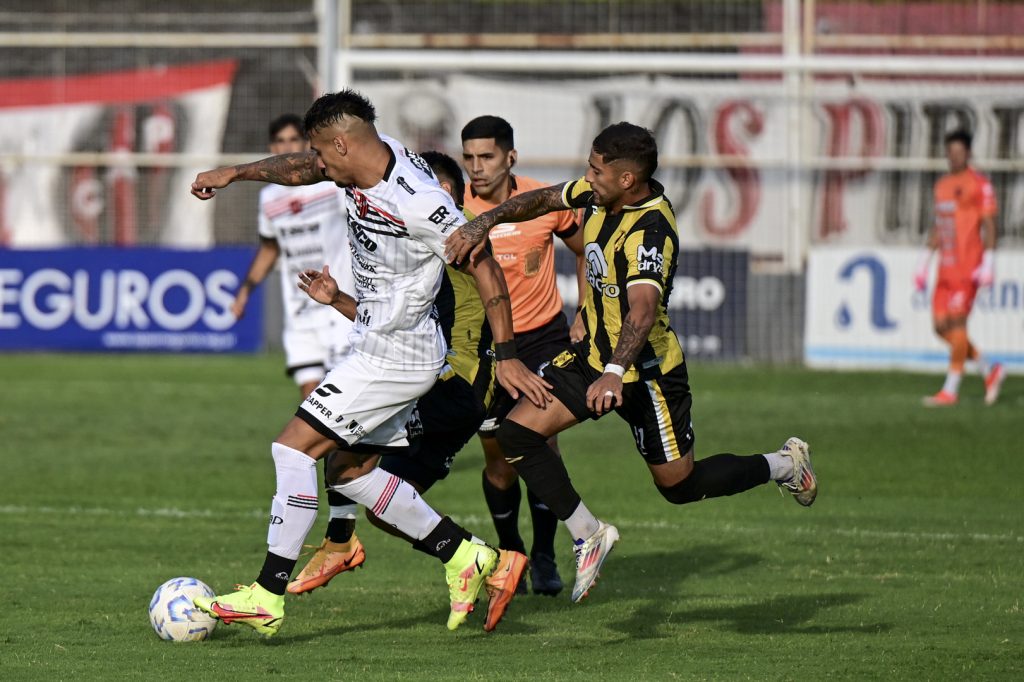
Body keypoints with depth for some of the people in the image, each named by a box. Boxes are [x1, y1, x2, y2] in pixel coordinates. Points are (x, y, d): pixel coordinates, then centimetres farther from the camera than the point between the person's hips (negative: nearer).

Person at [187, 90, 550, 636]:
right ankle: (466, 557, 17)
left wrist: (506, 356, -20)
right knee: (349, 470, 16)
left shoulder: (417, 202, -26)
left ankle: (267, 596, -11)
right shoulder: (363, 162, 0)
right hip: (377, 345, 10)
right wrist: (235, 174, 18)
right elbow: (299, 170, 21)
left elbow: (485, 268, -21)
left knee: (295, 446, -12)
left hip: (394, 355, -10)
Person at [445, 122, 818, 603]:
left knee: (680, 486, 6)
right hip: (591, 354, 8)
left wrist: (616, 373, -58)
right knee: (518, 433, -8)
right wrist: (484, 224, -4)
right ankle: (588, 535, 2)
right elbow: (543, 200, 11)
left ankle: (785, 465, 30)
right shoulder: (602, 194, -6)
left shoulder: (650, 231, -30)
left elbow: (643, 309, -43)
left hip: (645, 369, -8)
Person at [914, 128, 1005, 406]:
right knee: (941, 324, 4)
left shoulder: (979, 184, -6)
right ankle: (990, 371, 16)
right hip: (946, 266, 8)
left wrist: (987, 263, -17)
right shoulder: (942, 185, 17)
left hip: (968, 267, -8)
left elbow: (989, 225, -10)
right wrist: (925, 261, 19)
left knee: (956, 323, -9)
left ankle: (951, 390, -5)